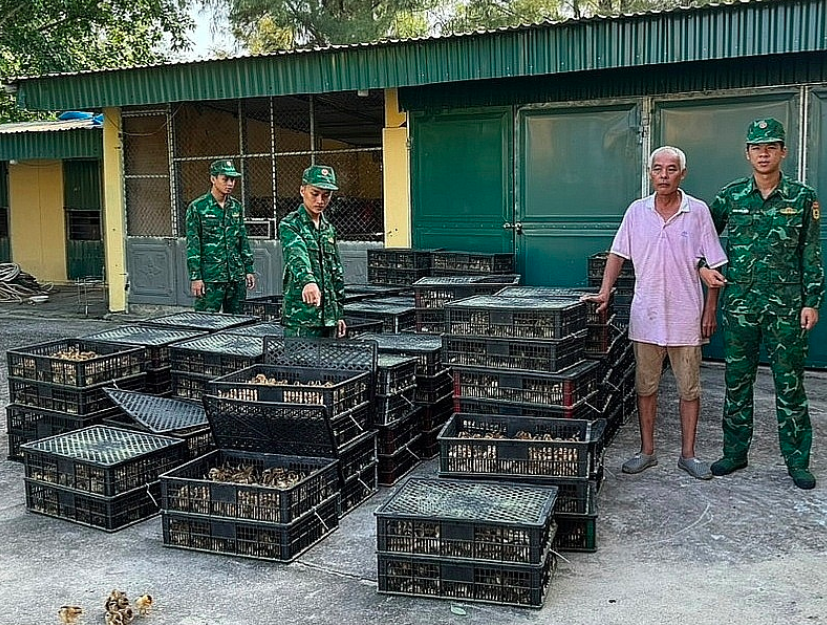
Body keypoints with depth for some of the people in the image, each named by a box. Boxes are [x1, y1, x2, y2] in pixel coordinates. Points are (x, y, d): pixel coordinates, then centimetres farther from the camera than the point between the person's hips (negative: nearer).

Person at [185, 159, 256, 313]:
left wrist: (249, 269, 12)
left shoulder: (236, 206, 11)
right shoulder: (197, 208, -4)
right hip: (210, 277, -5)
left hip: (237, 276, 5)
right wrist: (195, 277, -11)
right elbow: (192, 246, -6)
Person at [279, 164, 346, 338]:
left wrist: (340, 313, 17)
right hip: (300, 317, -6)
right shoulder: (289, 225, -6)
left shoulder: (329, 229, 15)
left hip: (329, 317, 7)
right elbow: (296, 255, -28)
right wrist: (307, 281, -48)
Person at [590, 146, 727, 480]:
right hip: (646, 315, 2)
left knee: (689, 388, 7)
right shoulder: (637, 211, 3)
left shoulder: (698, 211, -3)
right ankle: (647, 451, 22)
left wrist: (710, 311, -2)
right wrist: (604, 292, -2)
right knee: (645, 386, 9)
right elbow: (618, 254, 8)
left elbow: (714, 265, 0)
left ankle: (688, 454, 20)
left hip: (687, 316, -1)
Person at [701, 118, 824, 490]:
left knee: (790, 385, 4)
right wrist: (702, 267, 0)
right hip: (740, 304, 1)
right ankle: (735, 452, 21)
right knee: (737, 382, 8)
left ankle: (797, 460, 16)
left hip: (786, 305, -1)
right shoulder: (731, 196, 4)